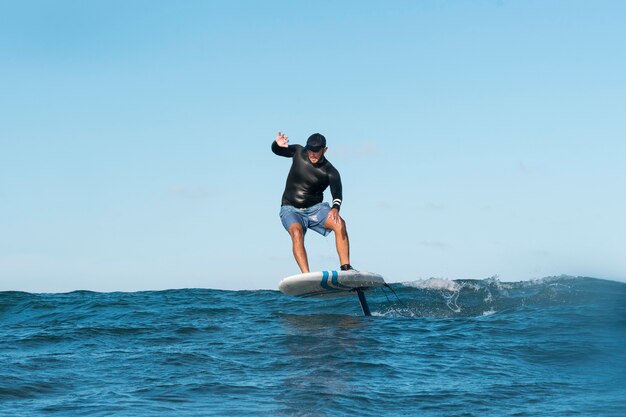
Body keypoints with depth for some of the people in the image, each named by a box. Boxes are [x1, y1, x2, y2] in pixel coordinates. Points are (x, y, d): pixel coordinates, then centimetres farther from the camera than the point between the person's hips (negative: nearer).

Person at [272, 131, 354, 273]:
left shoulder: (330, 172, -9)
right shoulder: (299, 152, -1)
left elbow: (337, 194, -24)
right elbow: (275, 150, 11)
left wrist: (335, 208, -47)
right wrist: (278, 144, -15)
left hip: (315, 208, 0)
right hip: (290, 209, 0)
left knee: (340, 224, -27)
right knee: (297, 232, -33)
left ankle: (345, 267, -28)